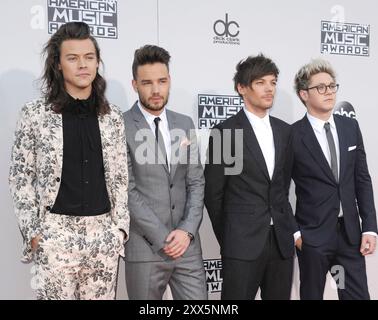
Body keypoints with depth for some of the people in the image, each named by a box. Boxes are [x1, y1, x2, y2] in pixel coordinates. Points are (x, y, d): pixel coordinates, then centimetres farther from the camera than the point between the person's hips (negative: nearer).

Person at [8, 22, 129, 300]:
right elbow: (21, 177, 0)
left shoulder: (112, 116, 7)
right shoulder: (35, 113, -1)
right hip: (56, 232, -2)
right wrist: (32, 231, -5)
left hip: (104, 232, 3)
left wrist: (121, 225, 4)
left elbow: (120, 177, 10)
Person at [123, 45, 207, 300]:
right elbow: (127, 191, -11)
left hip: (187, 244, 4)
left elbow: (196, 182, 7)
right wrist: (163, 237, -12)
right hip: (144, 247, -4)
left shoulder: (185, 124, 9)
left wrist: (187, 231, -6)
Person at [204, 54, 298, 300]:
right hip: (243, 243, -5)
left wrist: (291, 229, 13)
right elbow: (213, 193, -3)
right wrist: (227, 239, 4)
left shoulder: (284, 130, 10)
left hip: (282, 240, 5)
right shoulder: (225, 132, -7)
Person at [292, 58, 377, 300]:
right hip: (312, 234, -4)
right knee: (312, 295, 10)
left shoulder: (351, 127, 5)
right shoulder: (293, 135, -10)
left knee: (358, 295, 8)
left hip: (350, 232, 4)